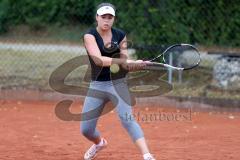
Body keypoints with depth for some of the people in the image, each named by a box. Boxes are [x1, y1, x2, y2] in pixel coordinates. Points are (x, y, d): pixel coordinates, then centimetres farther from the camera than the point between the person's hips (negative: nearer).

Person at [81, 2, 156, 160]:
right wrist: (123, 61, -37)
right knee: (86, 129, 6)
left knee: (127, 119, -24)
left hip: (118, 83, 0)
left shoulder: (120, 35, 0)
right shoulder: (90, 35, -9)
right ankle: (99, 143, 42)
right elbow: (99, 60, -25)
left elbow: (125, 63, -3)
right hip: (97, 85, 1)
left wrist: (136, 64, -26)